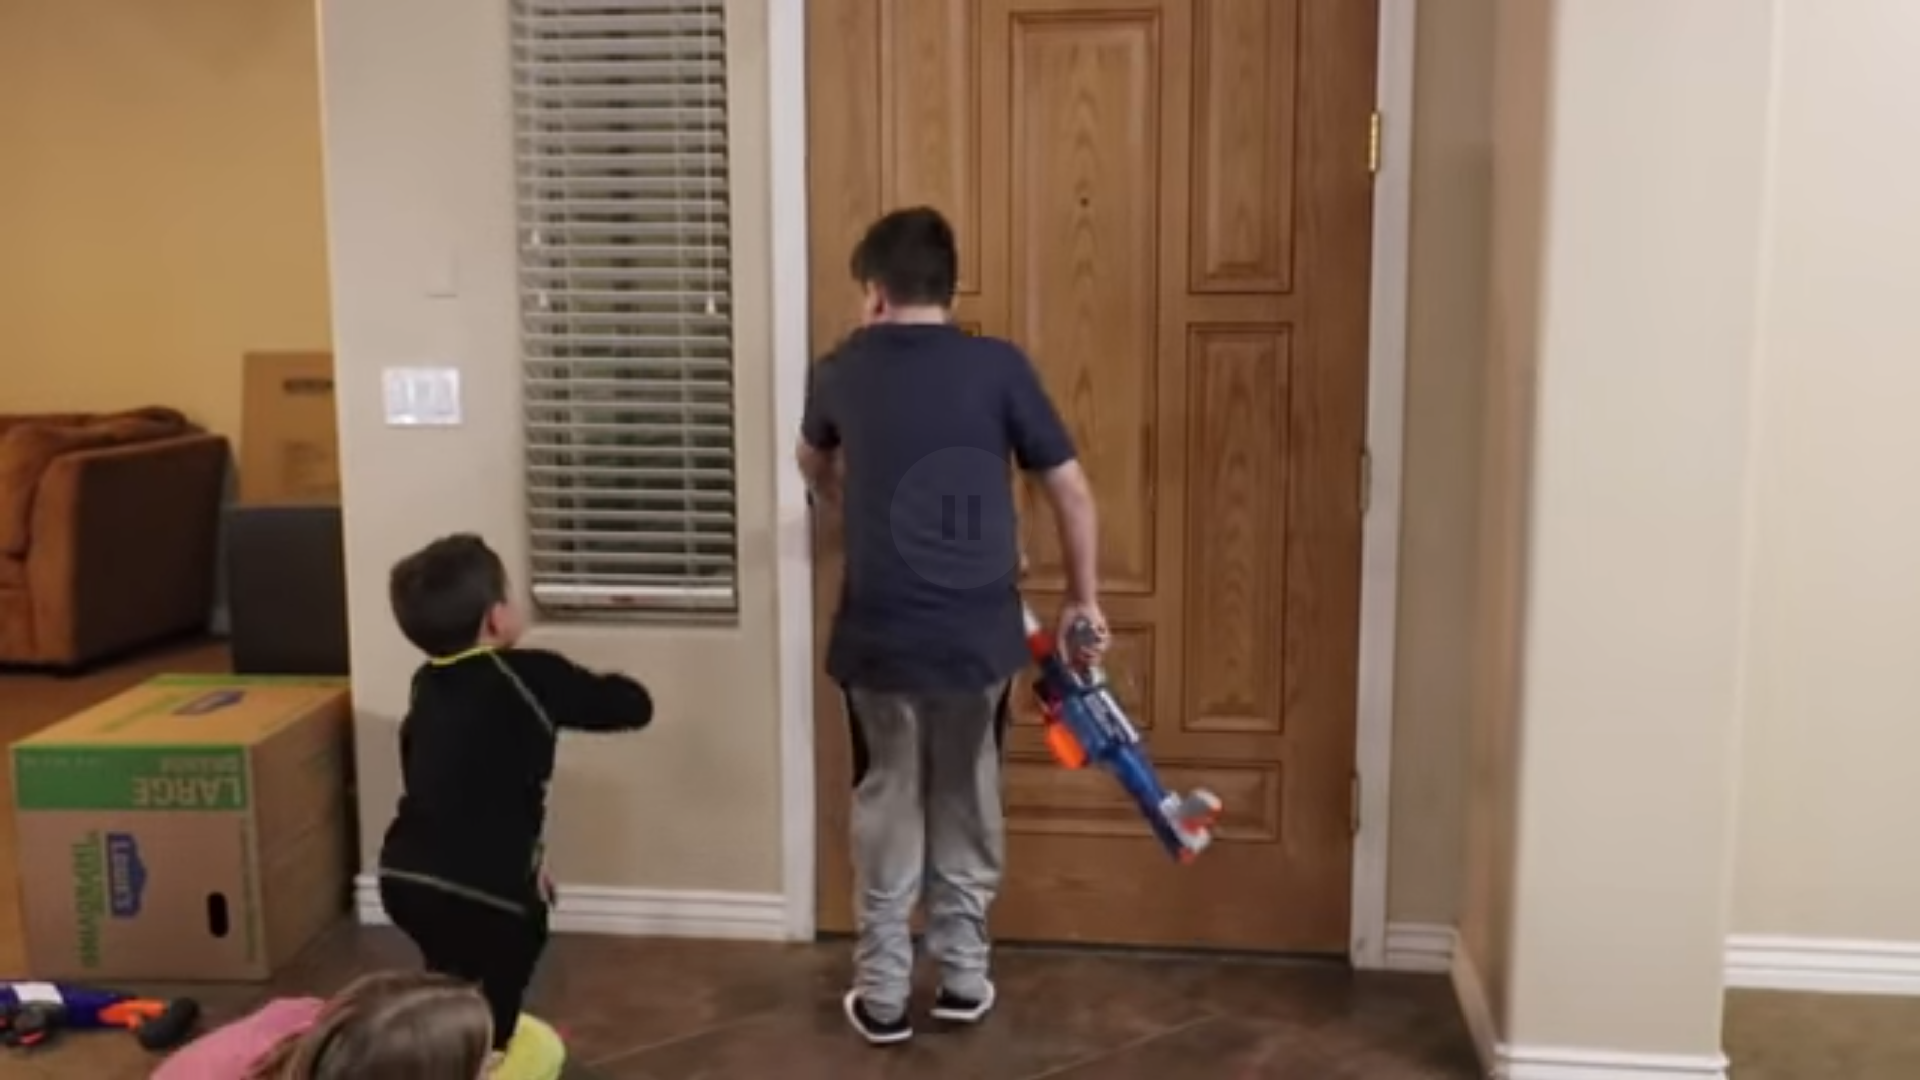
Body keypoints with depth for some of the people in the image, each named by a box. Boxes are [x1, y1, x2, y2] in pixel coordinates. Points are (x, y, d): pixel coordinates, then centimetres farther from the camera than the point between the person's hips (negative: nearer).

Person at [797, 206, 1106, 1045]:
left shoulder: (843, 371, 2)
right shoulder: (999, 366, -4)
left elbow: (815, 466, 23)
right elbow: (1072, 492, -2)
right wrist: (1084, 599, 10)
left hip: (879, 638, 0)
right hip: (981, 635, 0)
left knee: (887, 808, 14)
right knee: (968, 805, 17)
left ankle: (882, 995, 21)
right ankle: (964, 977, 28)